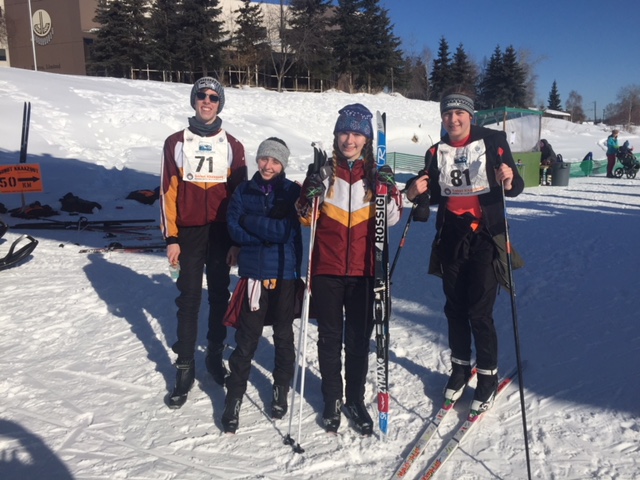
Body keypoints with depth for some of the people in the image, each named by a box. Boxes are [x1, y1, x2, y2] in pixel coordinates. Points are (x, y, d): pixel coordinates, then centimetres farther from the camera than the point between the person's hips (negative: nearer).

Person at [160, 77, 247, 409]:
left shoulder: (232, 146, 6)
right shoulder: (176, 143, 4)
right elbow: (168, 192, 1)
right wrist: (171, 237, -5)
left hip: (222, 233, 1)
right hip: (188, 232, -1)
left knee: (219, 297, 9)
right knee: (189, 300, 1)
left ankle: (215, 356, 24)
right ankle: (185, 368, 9)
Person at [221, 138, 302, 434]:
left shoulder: (292, 192, -2)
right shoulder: (244, 191, 3)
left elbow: (286, 230, -14)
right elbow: (235, 230, -7)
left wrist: (252, 222, -12)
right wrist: (270, 233, -15)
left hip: (285, 274, 0)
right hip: (253, 274, 0)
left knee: (283, 336, 15)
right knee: (246, 339, 2)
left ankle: (281, 390, 34)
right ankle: (234, 398, 16)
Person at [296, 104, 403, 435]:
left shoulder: (377, 174, 2)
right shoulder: (323, 172, 1)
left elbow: (392, 219, 0)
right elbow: (305, 218, 4)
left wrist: (388, 193, -17)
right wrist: (311, 195, -15)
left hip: (363, 270, 0)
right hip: (327, 269, 0)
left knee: (359, 337, 10)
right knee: (329, 337, 10)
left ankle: (355, 399, 26)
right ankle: (332, 398, 26)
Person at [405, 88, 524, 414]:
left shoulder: (492, 141, -4)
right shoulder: (436, 152, 7)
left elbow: (515, 187, -5)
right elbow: (434, 196, 10)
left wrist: (509, 181, -27)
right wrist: (416, 191, -11)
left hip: (484, 237, -4)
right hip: (450, 237, 4)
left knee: (479, 311, -4)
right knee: (454, 307, 12)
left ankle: (488, 377, 14)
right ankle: (460, 367, 30)